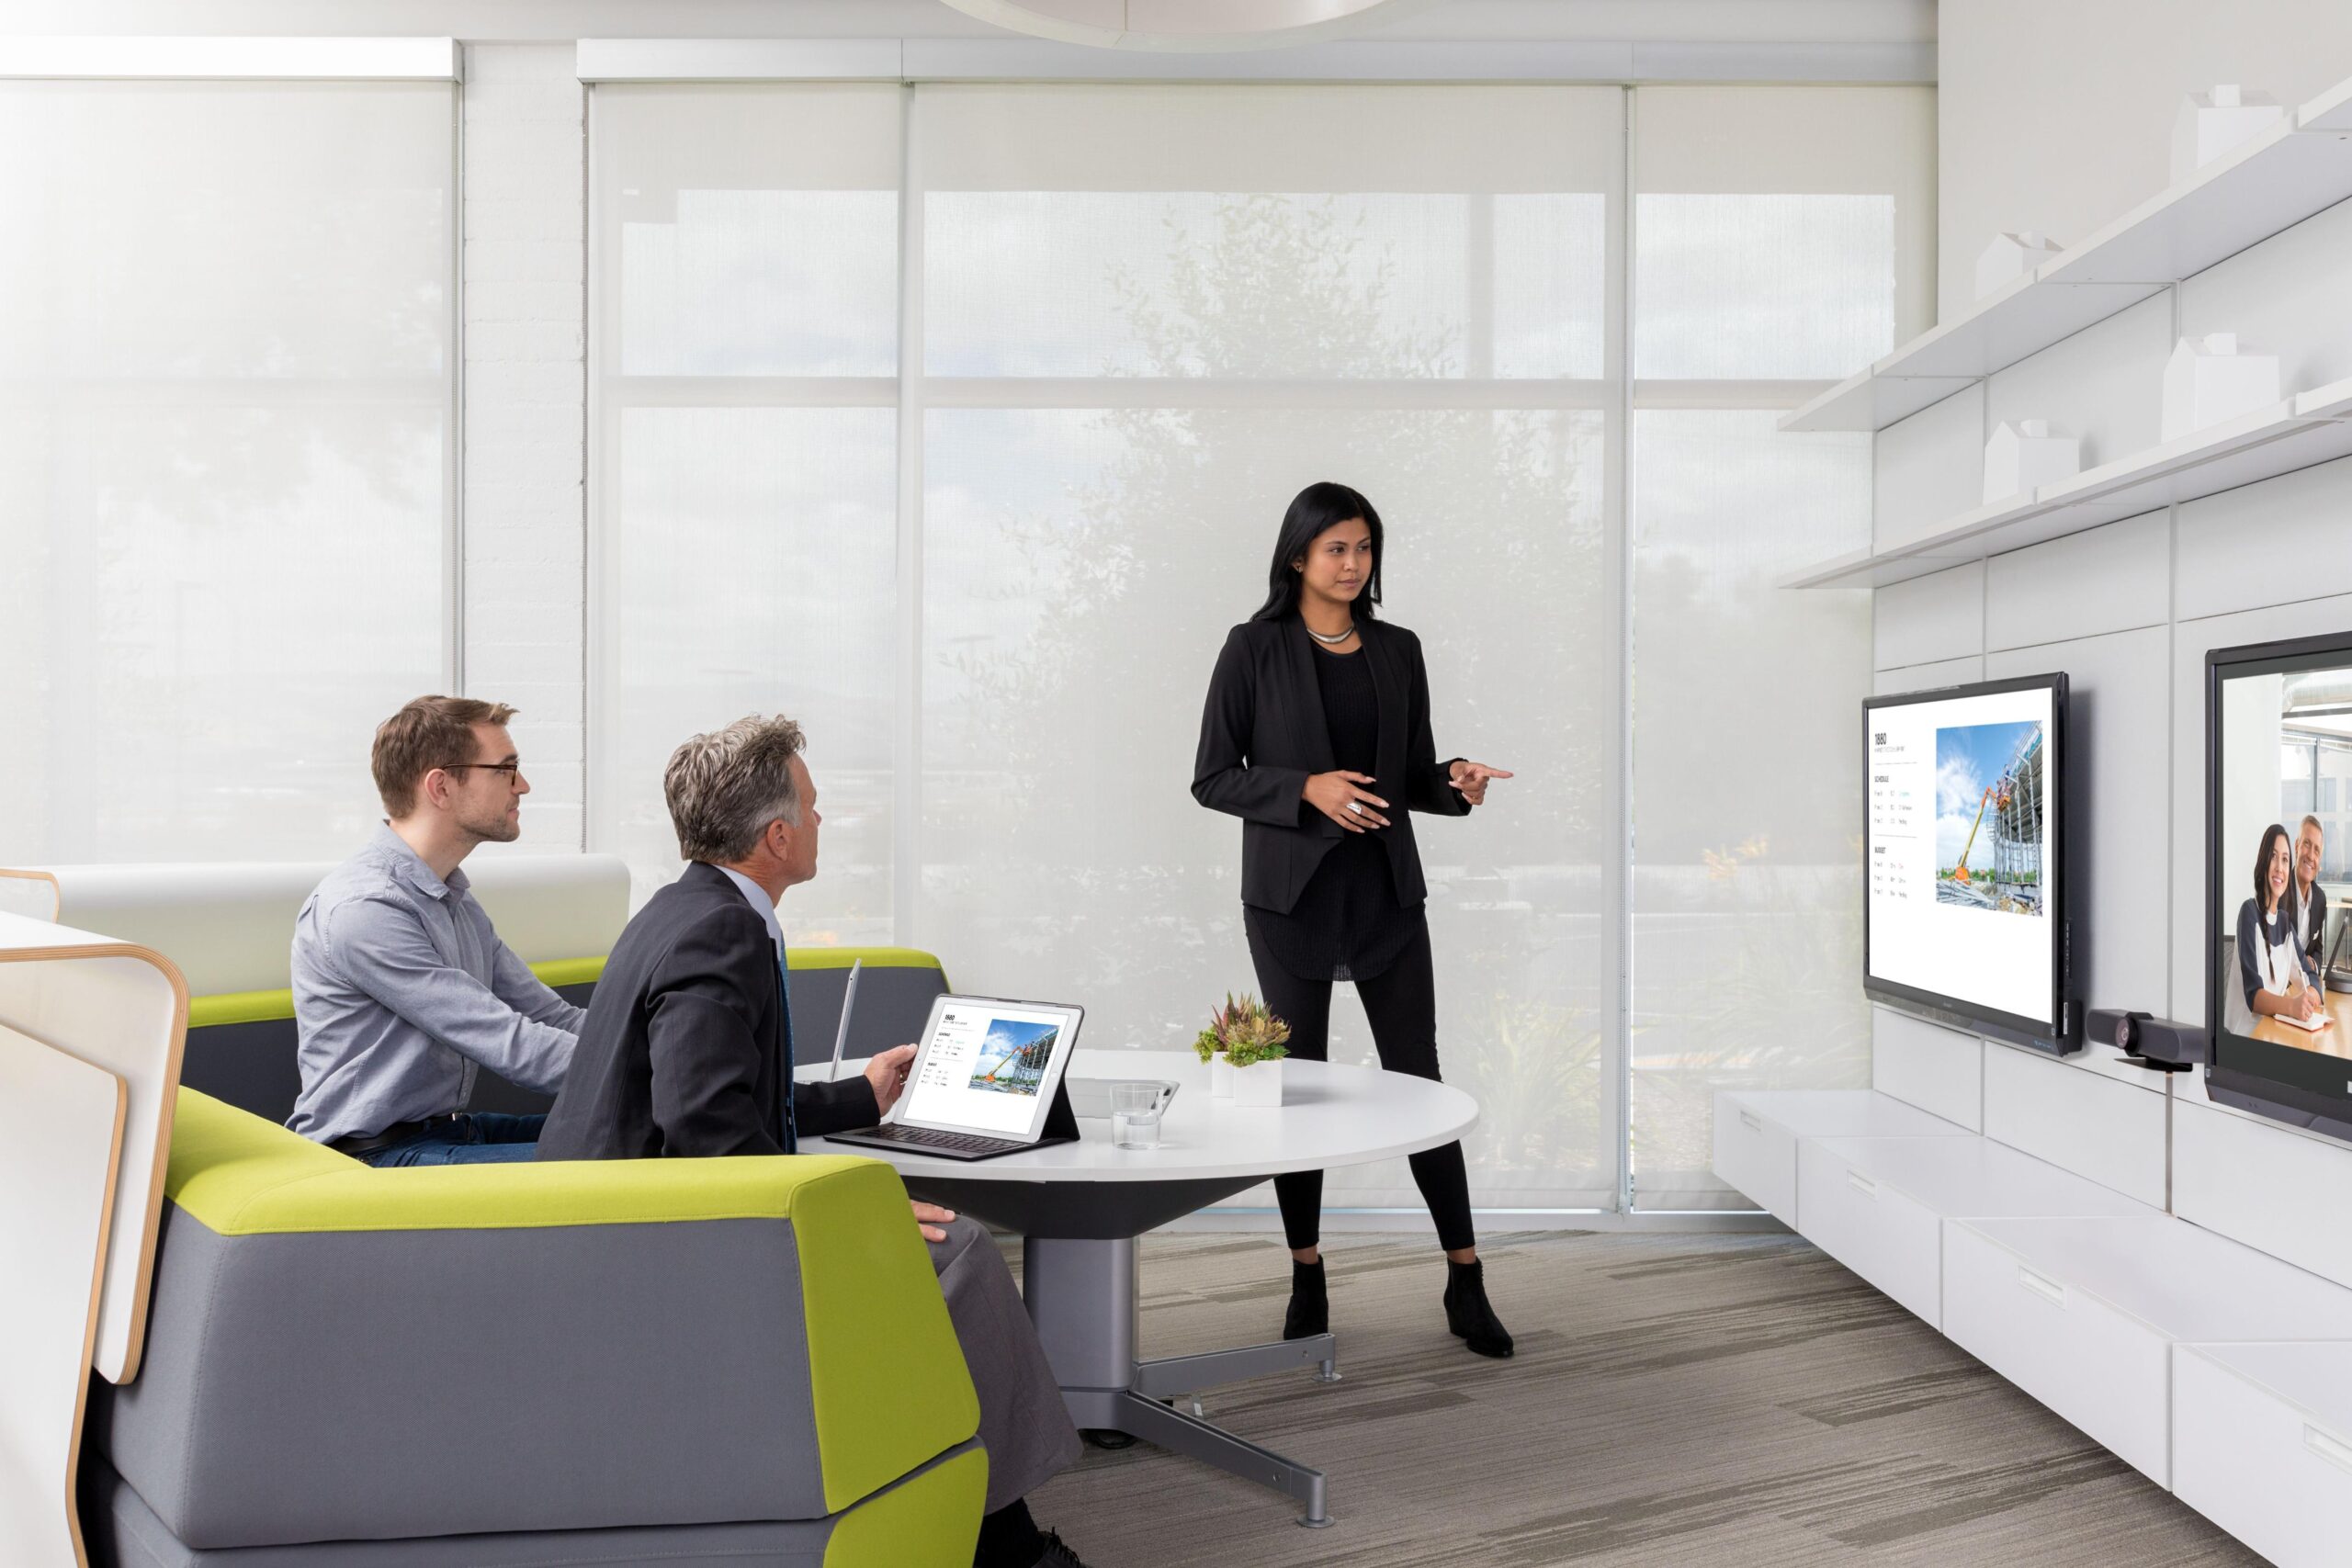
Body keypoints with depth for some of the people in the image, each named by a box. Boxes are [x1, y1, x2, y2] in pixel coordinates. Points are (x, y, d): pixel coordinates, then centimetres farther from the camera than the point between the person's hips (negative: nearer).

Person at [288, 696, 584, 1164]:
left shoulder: (456, 901, 14)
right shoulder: (363, 909, -19)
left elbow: (553, 1018, 9)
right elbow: (511, 1046, -23)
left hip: (447, 1129, 9)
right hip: (375, 1153, -9)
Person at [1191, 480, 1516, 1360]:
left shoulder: (1397, 651, 8)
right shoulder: (1254, 650, -3)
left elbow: (1414, 776, 13)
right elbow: (1212, 778, -4)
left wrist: (1456, 784, -9)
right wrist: (1306, 789, -19)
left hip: (1387, 890, 3)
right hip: (1291, 893, -3)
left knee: (1417, 1074, 3)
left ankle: (1466, 1285, 10)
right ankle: (1307, 1280, 20)